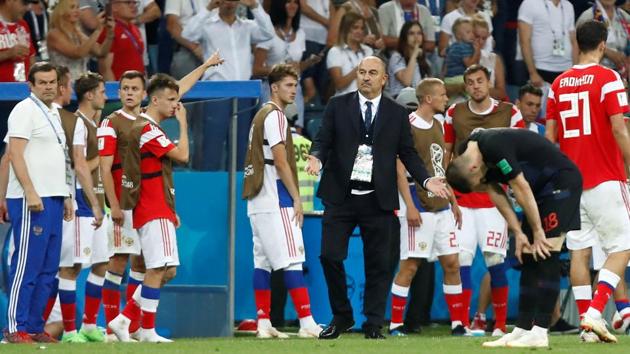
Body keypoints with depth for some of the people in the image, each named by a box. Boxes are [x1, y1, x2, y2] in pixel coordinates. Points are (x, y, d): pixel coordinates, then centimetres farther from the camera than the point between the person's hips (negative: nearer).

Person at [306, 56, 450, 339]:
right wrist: (317, 158, -19)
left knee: (377, 264, 1)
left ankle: (373, 325, 9)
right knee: (330, 257, -5)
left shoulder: (397, 113, 8)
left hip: (378, 199, 0)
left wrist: (426, 180, -5)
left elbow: (407, 153, 9)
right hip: (340, 196, 0)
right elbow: (323, 140, 3)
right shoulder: (337, 106, 7)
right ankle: (341, 317, 12)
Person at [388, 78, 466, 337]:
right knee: (410, 265, -7)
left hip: (441, 206, 8)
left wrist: (453, 201, 19)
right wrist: (409, 206, -18)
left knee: (451, 263, 5)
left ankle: (457, 323, 9)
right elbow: (400, 170, -13)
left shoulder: (437, 126, 15)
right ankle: (395, 324, -1)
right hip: (419, 207, -8)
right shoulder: (407, 126, -10)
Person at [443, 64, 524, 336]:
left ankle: (500, 324, 3)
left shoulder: (509, 113, 2)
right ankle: (463, 323, -1)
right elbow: (446, 154, 15)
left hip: (494, 197, -2)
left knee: (494, 259, -6)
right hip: (461, 198, 2)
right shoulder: (454, 114, 8)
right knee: (462, 258, -6)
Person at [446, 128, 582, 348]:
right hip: (540, 189, 10)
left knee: (546, 255, -15)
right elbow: (495, 192, 5)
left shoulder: (495, 147, -29)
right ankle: (523, 329, 7)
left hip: (562, 182, -10)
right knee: (529, 260, 6)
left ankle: (539, 334, -18)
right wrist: (518, 233, 1)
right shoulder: (466, 154, -1)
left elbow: (521, 188, -23)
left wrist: (537, 231, -14)